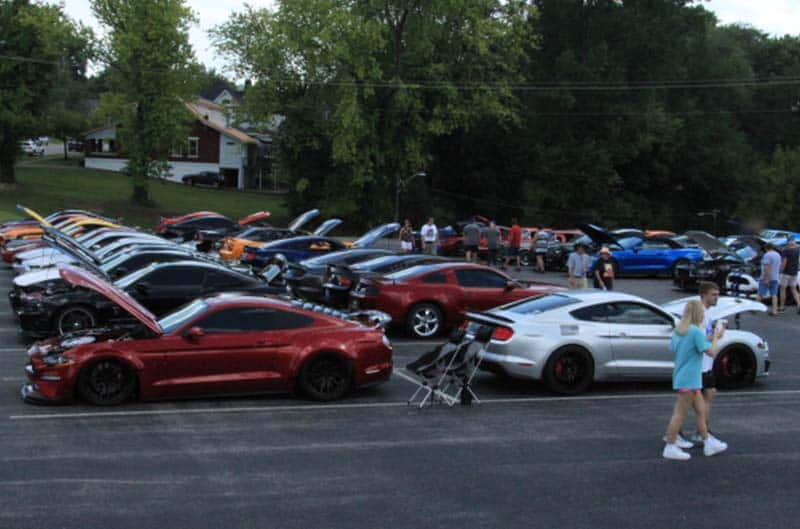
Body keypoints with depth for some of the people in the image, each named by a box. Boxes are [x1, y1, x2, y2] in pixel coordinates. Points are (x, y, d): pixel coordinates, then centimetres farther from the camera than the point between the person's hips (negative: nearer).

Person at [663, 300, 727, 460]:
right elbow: (711, 352, -20)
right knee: (680, 414, -4)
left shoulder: (678, 331, 9)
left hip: (681, 378, 10)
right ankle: (670, 448, 1)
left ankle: (708, 443, 26)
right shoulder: (696, 332, -18)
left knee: (701, 409, 18)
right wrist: (716, 337, -4)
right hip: (689, 380, -10)